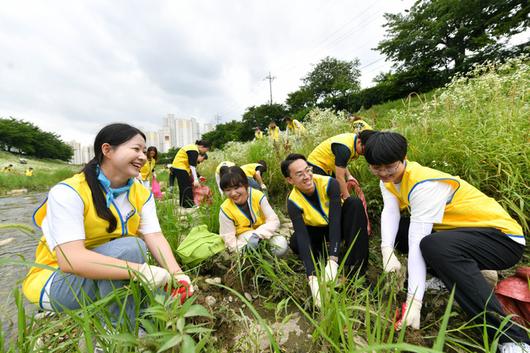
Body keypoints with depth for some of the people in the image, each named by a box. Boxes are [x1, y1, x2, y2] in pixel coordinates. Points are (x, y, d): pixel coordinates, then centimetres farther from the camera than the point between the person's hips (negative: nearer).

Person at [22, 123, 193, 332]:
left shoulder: (141, 193, -6)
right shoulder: (68, 192, -22)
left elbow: (156, 238, -16)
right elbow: (70, 258, -33)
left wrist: (177, 275, -31)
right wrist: (140, 270, -42)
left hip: (108, 279, 5)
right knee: (129, 247, -30)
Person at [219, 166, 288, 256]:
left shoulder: (258, 196, -19)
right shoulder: (225, 210, -19)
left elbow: (274, 221, -19)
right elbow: (230, 240, -14)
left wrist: (257, 234, -34)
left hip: (263, 232, 2)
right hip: (243, 236, -2)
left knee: (281, 245, -25)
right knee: (248, 237, -37)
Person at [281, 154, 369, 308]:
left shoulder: (330, 184, -28)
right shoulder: (293, 202, -26)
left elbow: (335, 221, -36)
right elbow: (303, 237, -34)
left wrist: (332, 260, -47)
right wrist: (312, 278, -44)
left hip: (339, 224, 0)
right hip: (318, 231, 0)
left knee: (354, 203, -30)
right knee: (295, 242, -30)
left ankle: (356, 269, -29)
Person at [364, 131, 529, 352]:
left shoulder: (424, 184, -28)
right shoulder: (388, 178, -3)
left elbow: (417, 243, -33)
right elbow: (390, 213, -16)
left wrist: (414, 301, -32)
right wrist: (387, 252, -33)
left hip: (501, 236, -8)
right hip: (459, 231, 8)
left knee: (435, 246, -37)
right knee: (398, 228, 0)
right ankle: (447, 278, 10)